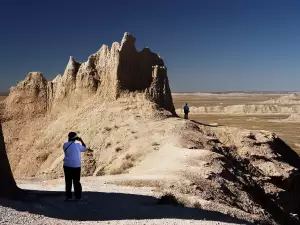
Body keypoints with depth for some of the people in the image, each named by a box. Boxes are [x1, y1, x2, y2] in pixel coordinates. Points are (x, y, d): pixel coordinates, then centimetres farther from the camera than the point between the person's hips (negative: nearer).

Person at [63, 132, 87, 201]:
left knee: (68, 182, 10)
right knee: (76, 182, 7)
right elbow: (85, 148, 4)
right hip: (76, 166, -3)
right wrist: (81, 140, 10)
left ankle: (68, 196, 12)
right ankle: (78, 196, 11)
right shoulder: (77, 145, -12)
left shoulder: (65, 145, -1)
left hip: (67, 166, 3)